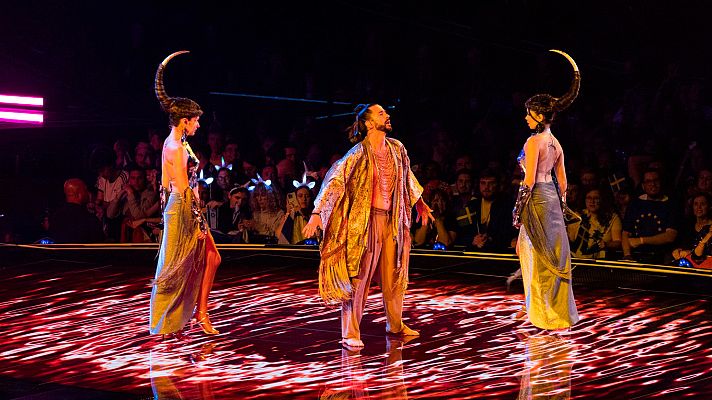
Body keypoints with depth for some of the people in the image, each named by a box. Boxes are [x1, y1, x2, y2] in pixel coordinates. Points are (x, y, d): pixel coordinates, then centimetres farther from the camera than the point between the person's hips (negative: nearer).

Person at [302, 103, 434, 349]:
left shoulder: (397, 149, 7)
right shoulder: (358, 154, -13)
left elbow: (407, 179, 24)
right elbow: (335, 181, -18)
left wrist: (420, 204, 33)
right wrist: (317, 214, -26)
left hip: (392, 219, 6)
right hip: (366, 219, -6)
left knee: (394, 274, 14)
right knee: (358, 276, -3)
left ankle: (395, 325, 29)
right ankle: (350, 334, 3)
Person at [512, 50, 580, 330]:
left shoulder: (534, 141, -14)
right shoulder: (556, 143, 11)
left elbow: (529, 180, -17)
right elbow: (562, 180, 14)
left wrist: (518, 209, -13)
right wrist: (560, 204, 21)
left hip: (536, 198, -8)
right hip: (552, 197, 8)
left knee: (538, 255, -1)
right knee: (552, 253, 14)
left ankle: (546, 312, 4)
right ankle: (559, 310, 21)